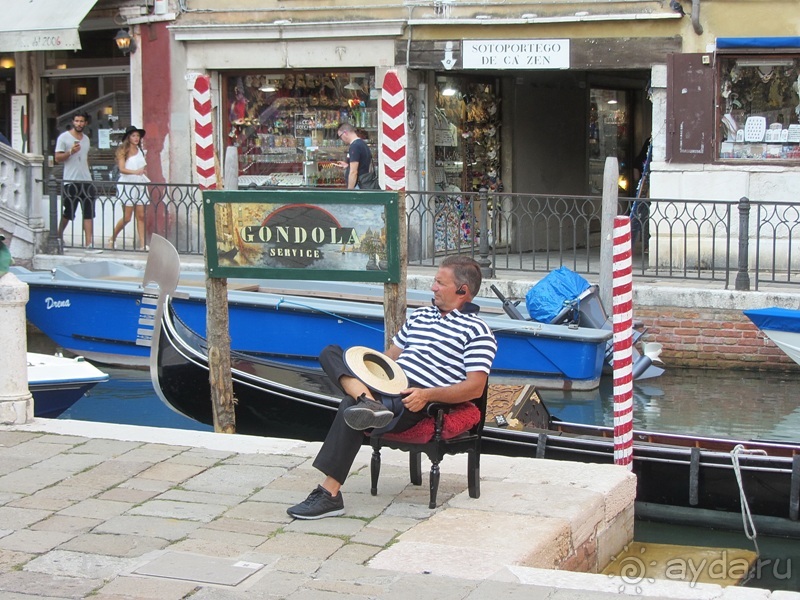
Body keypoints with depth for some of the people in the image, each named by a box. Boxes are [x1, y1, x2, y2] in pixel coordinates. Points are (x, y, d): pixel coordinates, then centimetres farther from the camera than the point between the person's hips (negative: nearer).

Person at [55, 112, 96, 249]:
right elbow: (58, 158, -5)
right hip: (70, 181, -5)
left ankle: (88, 243, -7)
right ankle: (59, 236, 24)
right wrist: (70, 152, -19)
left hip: (86, 181, 5)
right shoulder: (64, 137, -2)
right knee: (68, 212, 3)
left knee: (89, 212, -5)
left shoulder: (86, 139, 16)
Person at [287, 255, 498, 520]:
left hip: (415, 401, -8)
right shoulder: (420, 315, 26)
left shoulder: (478, 332, 1)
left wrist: (427, 395, -22)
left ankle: (329, 494, -31)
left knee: (349, 407, -32)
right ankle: (367, 400, -39)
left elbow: (475, 387, -9)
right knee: (331, 353, -10)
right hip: (389, 384, 8)